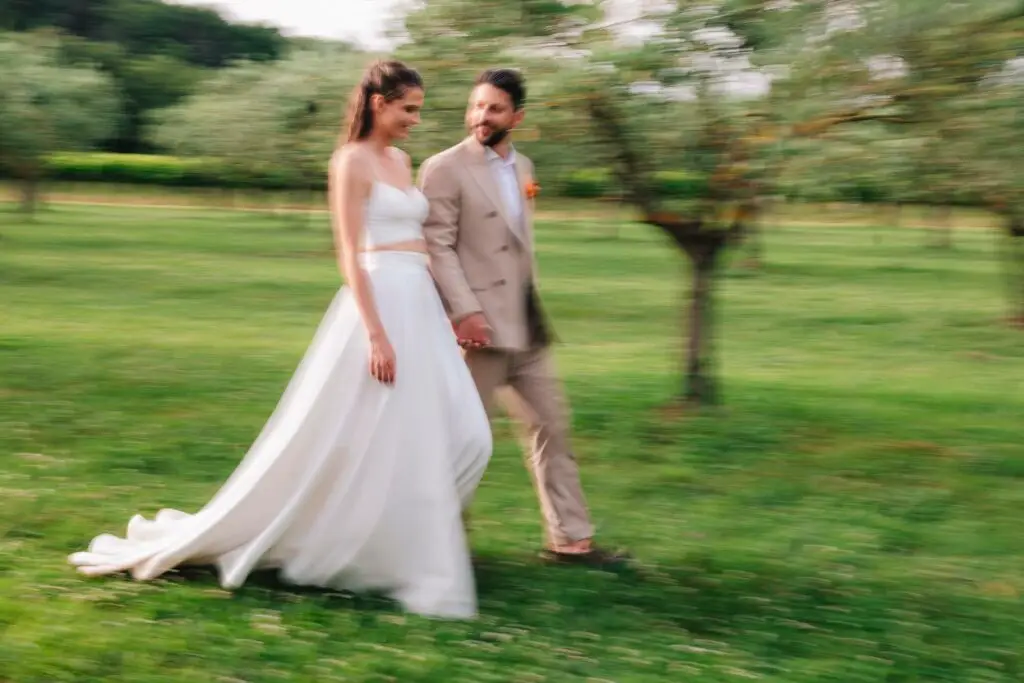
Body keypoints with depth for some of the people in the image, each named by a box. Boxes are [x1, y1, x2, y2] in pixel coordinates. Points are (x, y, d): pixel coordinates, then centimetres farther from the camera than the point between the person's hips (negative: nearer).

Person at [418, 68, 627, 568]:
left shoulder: (522, 167, 13)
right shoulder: (444, 169, -9)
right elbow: (437, 247, -15)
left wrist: (534, 307, 18)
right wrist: (465, 312, -22)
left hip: (526, 325, 8)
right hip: (481, 325, -7)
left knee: (552, 425, 9)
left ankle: (570, 538, 15)